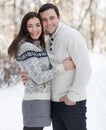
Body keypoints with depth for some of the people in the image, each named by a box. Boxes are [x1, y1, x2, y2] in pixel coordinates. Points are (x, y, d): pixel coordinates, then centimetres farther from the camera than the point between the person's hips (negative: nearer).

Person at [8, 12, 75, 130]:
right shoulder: (26, 47, -14)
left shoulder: (38, 45, 14)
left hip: (42, 99, 9)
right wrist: (63, 67, -13)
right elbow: (38, 77, -18)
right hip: (36, 101, -9)